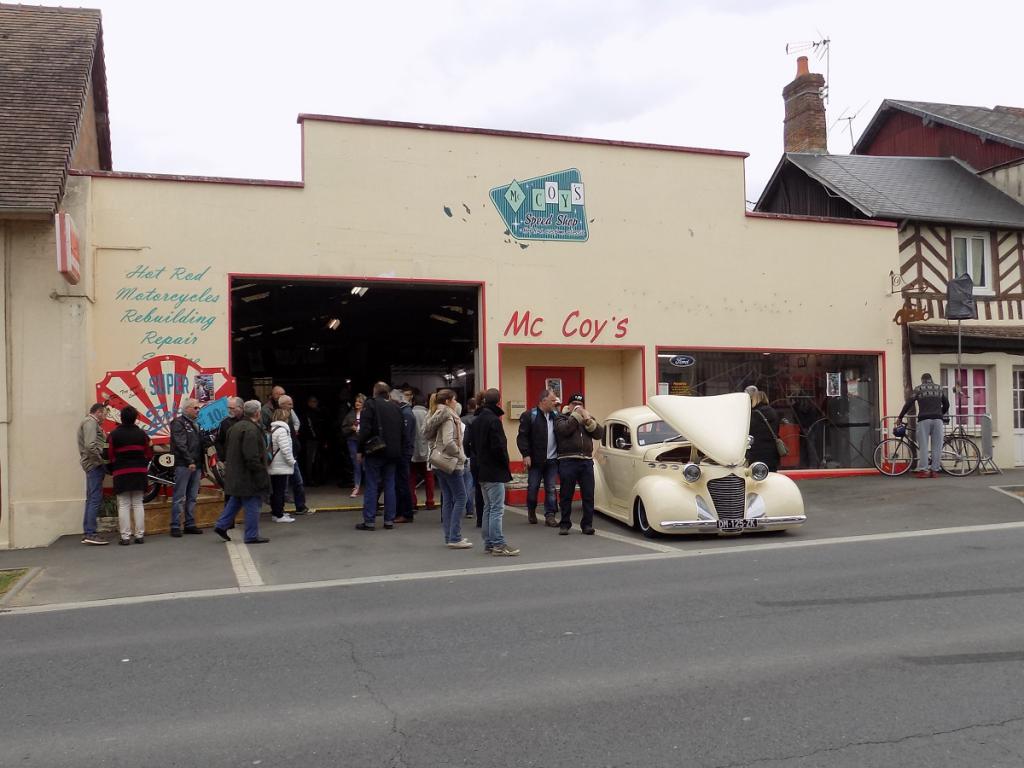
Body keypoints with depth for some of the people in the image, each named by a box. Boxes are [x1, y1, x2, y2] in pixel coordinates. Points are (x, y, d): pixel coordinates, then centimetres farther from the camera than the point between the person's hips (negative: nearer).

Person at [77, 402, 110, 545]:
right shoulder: (90, 422, -8)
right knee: (95, 500, -11)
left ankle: (87, 533, 17)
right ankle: (91, 533, -12)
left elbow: (92, 445, 16)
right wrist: (102, 460, -15)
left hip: (92, 465, 10)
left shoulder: (88, 422, 23)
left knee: (91, 500, 13)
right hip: (94, 465, -10)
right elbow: (90, 446, -20)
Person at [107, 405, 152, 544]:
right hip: (139, 472, 2)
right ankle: (140, 535, 7)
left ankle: (125, 536, -1)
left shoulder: (114, 434, -5)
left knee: (124, 505, 1)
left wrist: (113, 469, 13)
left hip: (121, 473, -2)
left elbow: (111, 455, -3)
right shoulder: (141, 434, 2)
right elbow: (148, 454, 5)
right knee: (138, 504, 7)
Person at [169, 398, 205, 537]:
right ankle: (175, 526, -2)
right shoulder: (178, 423, -6)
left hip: (196, 465, 8)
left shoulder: (195, 423, 20)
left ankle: (190, 524, 17)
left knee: (192, 497, 11)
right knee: (179, 497, -5)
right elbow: (180, 444, -15)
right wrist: (189, 461, -19)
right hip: (183, 465, -8)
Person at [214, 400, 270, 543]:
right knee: (252, 505, -1)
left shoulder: (236, 427, 12)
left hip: (235, 474, 10)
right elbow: (252, 457, -24)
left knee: (235, 501, 22)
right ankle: (252, 536, 5)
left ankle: (221, 526, 24)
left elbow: (229, 450, 19)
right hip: (247, 475, -10)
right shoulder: (251, 430, -20)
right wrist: (261, 472, -17)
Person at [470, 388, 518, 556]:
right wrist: (505, 464, -6)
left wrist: (478, 462, 13)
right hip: (494, 472, -9)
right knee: (497, 509, -6)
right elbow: (498, 447, -20)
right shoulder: (494, 420, -16)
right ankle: (498, 545, -6)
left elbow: (472, 446, 14)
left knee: (488, 508, 15)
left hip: (482, 471, 9)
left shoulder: (476, 421, 11)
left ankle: (489, 542, 19)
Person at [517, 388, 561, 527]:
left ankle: (550, 515, 7)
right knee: (533, 488, 6)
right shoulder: (529, 415, -4)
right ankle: (531, 512, 26)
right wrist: (526, 455, -14)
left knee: (551, 489, 3)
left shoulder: (556, 416, 11)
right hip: (535, 459, -3)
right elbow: (522, 436, -8)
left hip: (552, 459, 4)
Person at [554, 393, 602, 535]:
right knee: (566, 495, 3)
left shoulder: (589, 418, 20)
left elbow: (598, 433, 5)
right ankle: (565, 524, 11)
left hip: (587, 461, 3)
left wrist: (588, 420, -7)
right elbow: (565, 429, -14)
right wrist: (576, 414, -7)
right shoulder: (561, 418, 8)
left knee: (588, 494, 2)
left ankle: (587, 524, 10)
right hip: (567, 461, -3)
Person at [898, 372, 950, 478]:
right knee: (937, 446, 4)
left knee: (923, 445, -2)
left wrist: (900, 417, 8)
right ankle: (935, 470, 3)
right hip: (938, 419, 2)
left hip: (924, 419, -2)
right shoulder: (939, 388, 16)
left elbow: (908, 404, 2)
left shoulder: (918, 389, 7)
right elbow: (946, 404, 19)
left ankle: (923, 470, -7)